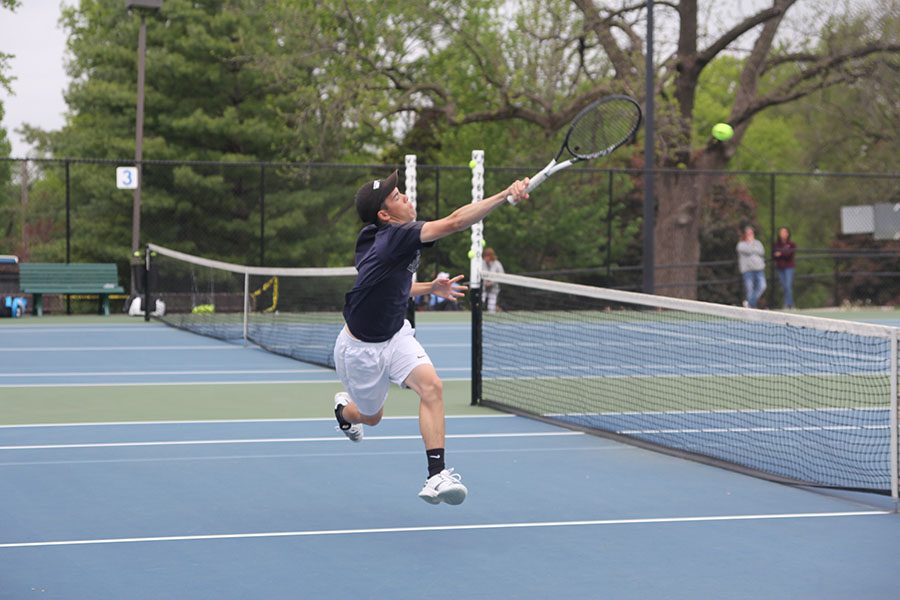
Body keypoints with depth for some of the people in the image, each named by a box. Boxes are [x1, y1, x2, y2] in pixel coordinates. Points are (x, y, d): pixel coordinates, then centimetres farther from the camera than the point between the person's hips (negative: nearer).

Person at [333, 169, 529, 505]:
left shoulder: (394, 239, -1)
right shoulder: (395, 237, -29)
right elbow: (454, 222, -40)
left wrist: (430, 287, 8)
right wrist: (506, 195, -43)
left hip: (395, 334, 7)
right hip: (360, 348, -7)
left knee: (430, 386, -20)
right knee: (371, 416, 15)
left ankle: (437, 474, -25)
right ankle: (343, 408, 54)